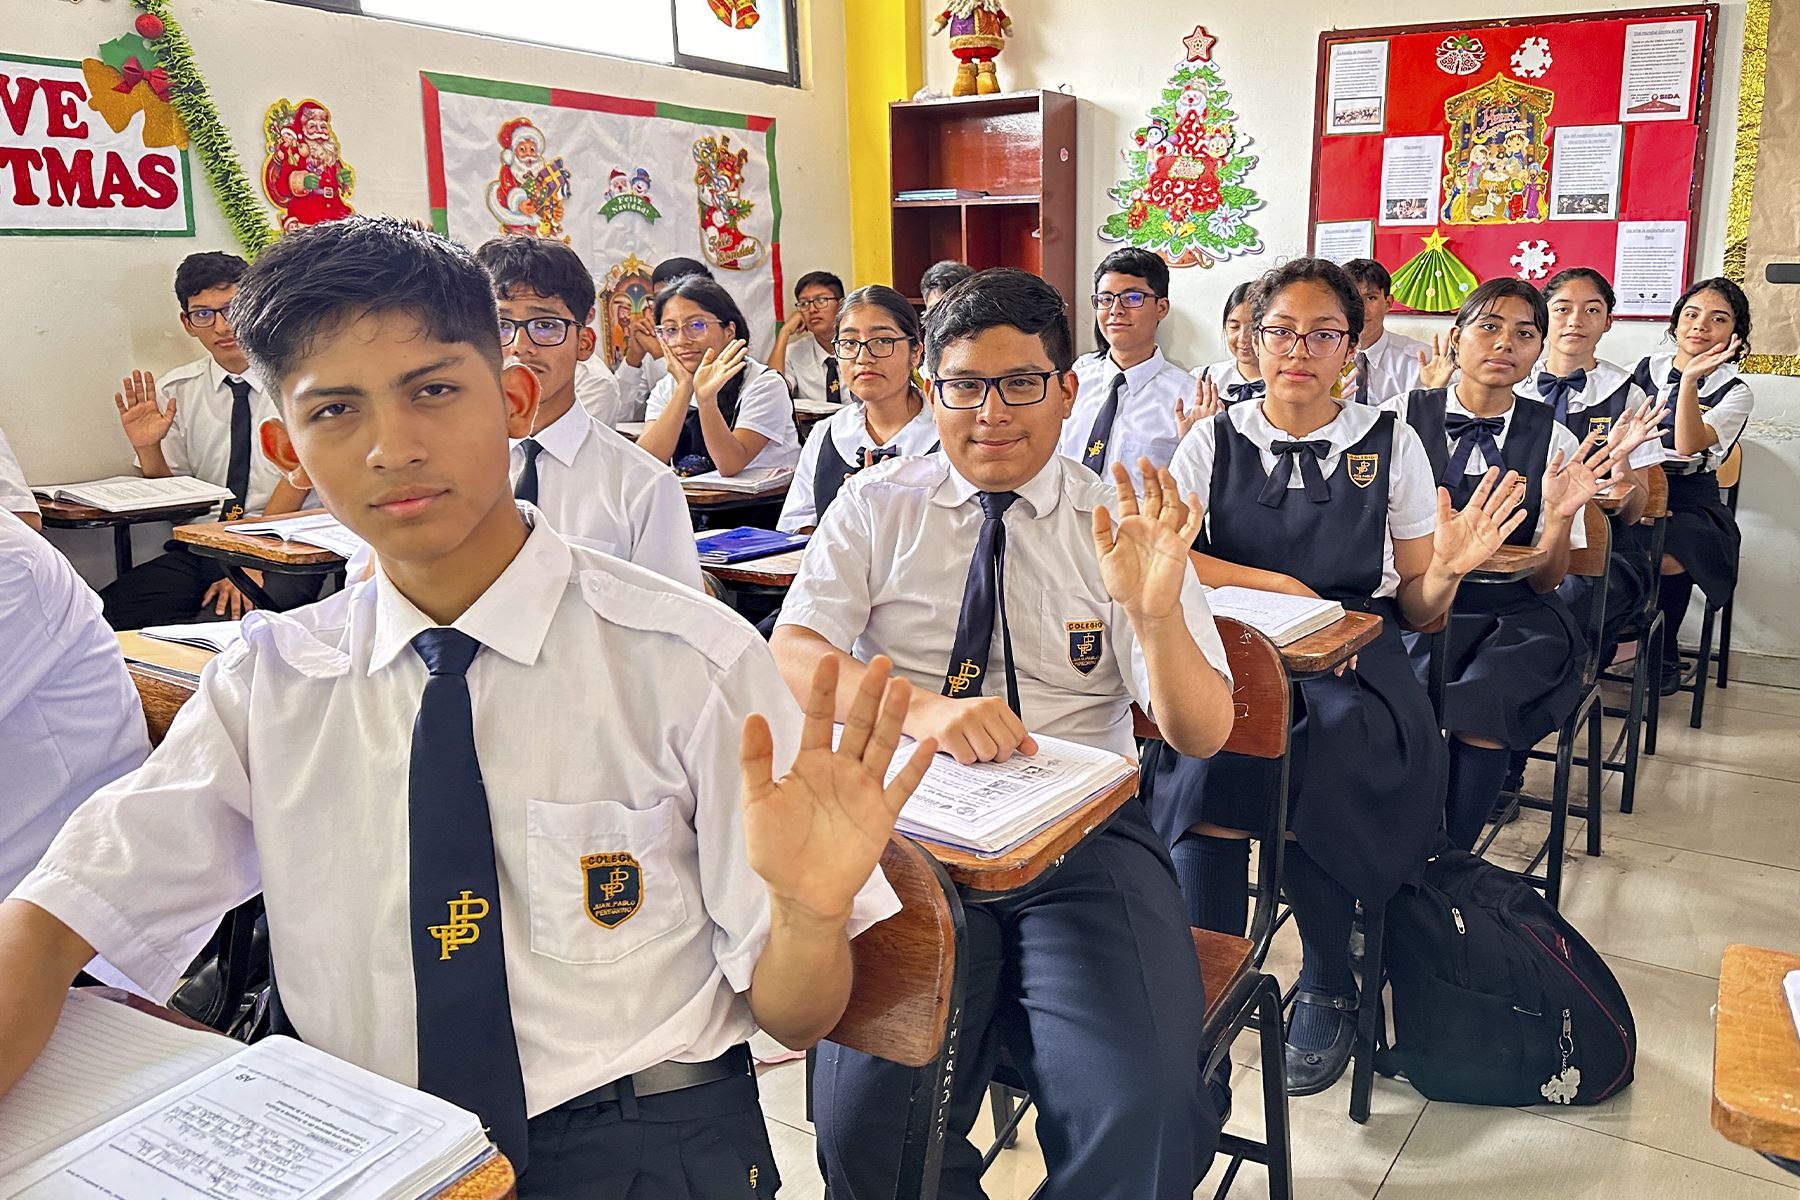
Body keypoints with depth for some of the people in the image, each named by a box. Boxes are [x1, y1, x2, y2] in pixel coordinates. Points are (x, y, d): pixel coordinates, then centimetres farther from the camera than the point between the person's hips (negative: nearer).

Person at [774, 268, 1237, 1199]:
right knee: (866, 1117, -22)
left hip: (1083, 835, 0)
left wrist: (1157, 609, -21)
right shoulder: (876, 508, 9)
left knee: (1141, 1114, -25)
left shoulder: (1120, 526, 6)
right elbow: (791, 657, -5)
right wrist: (923, 709, -24)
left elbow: (1201, 734, 1)